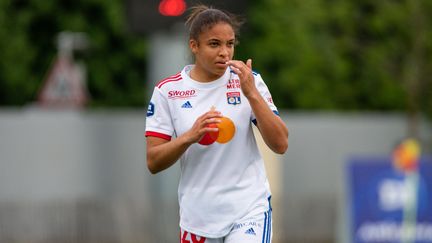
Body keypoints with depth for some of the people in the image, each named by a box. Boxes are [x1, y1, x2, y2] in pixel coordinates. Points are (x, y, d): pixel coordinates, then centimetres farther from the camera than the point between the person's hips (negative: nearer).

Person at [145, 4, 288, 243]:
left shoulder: (249, 82, -1)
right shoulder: (167, 91, -2)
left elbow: (280, 145, -8)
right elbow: (153, 162, -3)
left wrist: (251, 93, -18)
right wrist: (190, 136, -20)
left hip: (249, 210, -1)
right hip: (197, 216, 2)